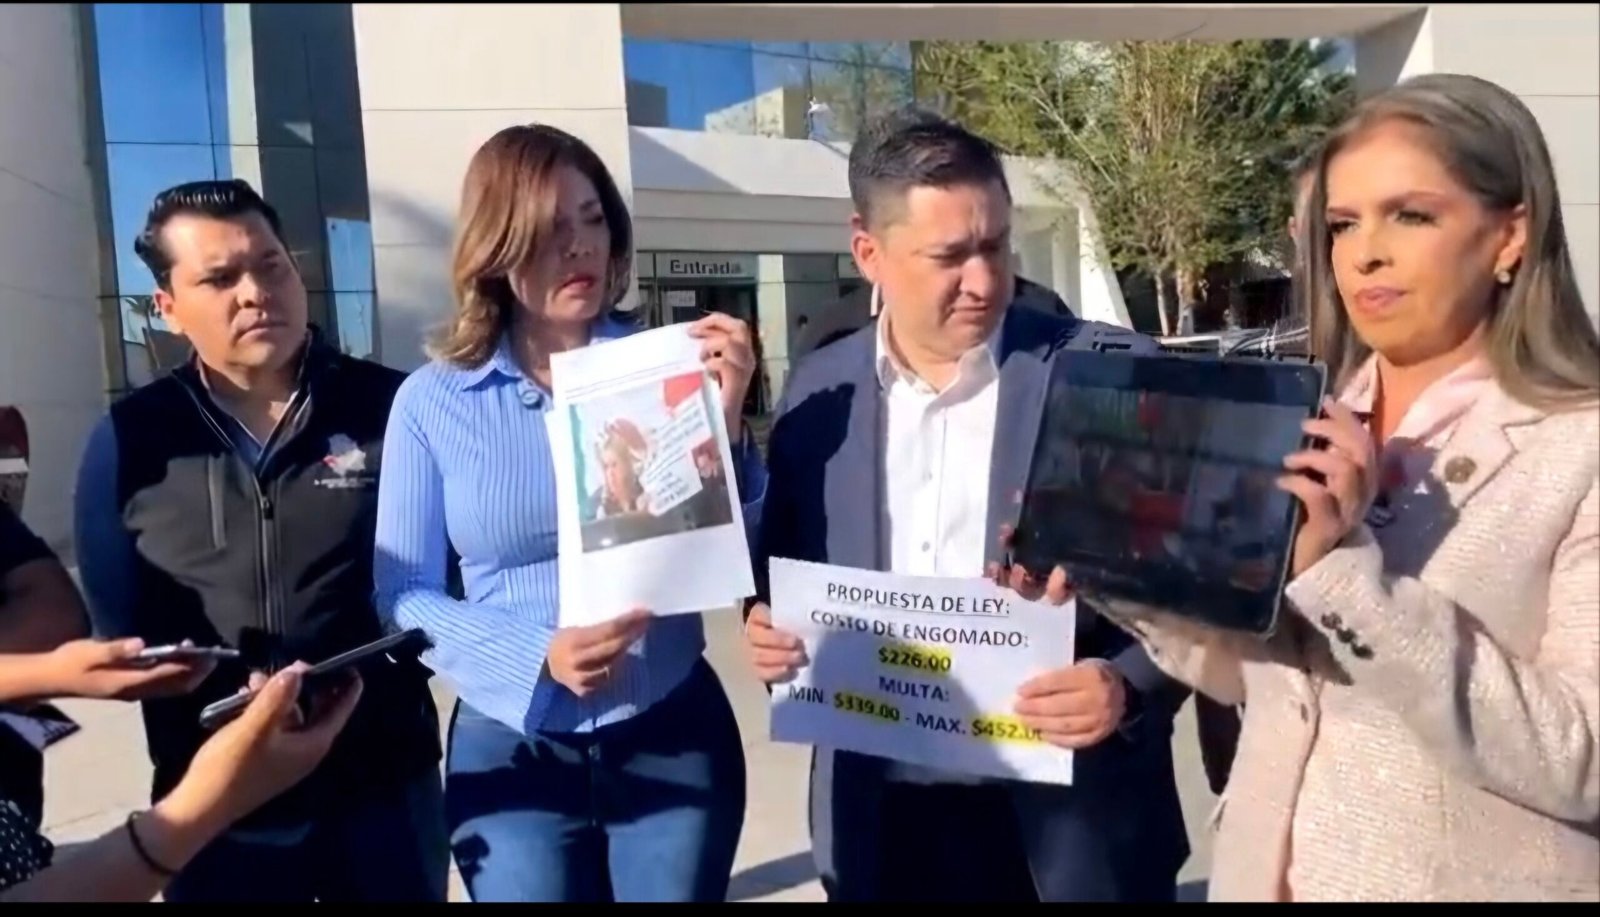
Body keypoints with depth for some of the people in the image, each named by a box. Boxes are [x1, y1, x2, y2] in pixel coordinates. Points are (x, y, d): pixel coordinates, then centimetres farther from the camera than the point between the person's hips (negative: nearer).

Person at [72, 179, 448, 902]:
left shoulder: (390, 407, -6)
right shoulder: (129, 441, 0)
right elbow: (119, 624, 2)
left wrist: (378, 671, -17)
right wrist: (232, 694, -14)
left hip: (384, 784, -1)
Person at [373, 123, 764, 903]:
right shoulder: (432, 401, -4)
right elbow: (403, 592, -3)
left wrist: (726, 423, -17)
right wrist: (539, 656, -18)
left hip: (674, 737, 1)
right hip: (510, 751, 0)